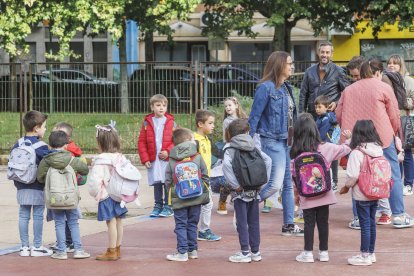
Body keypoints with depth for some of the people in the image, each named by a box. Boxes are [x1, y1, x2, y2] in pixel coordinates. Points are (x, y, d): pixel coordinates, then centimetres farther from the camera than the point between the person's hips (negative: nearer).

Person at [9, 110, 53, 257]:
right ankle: (37, 247, 5)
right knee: (38, 216, 2)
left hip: (22, 188, 5)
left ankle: (24, 247, 12)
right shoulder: (41, 146, -12)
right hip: (38, 188, -5)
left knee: (23, 215, 9)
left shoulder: (18, 145, 5)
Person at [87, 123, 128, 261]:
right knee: (118, 222, 12)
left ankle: (111, 252, 0)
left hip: (106, 194, -7)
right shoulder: (120, 157, 6)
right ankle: (117, 249, 21)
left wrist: (96, 192, -8)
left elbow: (96, 178, -22)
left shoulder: (101, 159, -17)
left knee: (111, 223, -4)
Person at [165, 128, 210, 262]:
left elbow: (168, 180, 0)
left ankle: (182, 252, -1)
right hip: (196, 197, 1)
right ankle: (192, 250, 17)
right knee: (192, 224, 13)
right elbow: (205, 176, 0)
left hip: (179, 198, -1)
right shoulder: (197, 157, -2)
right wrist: (204, 192, 11)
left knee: (181, 225, 3)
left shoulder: (172, 160, -1)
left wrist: (171, 191, 15)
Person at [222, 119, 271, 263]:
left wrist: (235, 185, -18)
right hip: (254, 190, 4)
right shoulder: (253, 147, 5)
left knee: (242, 222, 2)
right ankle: (255, 251, 18)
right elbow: (268, 160, 0)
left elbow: (226, 165, -24)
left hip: (240, 192, -4)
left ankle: (245, 252, 4)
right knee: (254, 221, 12)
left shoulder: (230, 148, -8)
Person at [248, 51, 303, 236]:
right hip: (273, 141, -9)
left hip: (286, 141, 9)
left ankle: (289, 225, 14)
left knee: (289, 184, 9)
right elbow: (254, 117, -13)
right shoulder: (266, 88, -13)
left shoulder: (286, 87, 11)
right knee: (275, 184, -14)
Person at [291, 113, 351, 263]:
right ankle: (324, 252, 17)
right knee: (323, 221, 10)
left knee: (309, 223, 7)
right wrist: (348, 139, 20)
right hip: (324, 193, 1)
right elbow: (345, 150, 3)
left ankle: (308, 252, 9)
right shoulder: (325, 148, -6)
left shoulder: (296, 154, -10)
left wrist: (297, 194, 6)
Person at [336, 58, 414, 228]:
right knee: (393, 175, 5)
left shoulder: (349, 90, 14)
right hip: (381, 137, -4)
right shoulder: (384, 88, 3)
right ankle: (398, 216, 4)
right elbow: (394, 116, 3)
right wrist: (394, 133, 20)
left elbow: (339, 115, 11)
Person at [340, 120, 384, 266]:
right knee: (372, 222, 15)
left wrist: (346, 186, -2)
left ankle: (365, 255, 5)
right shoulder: (379, 150, 3)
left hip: (362, 195, -7)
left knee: (365, 224, -1)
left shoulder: (357, 153, -17)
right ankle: (371, 253, 24)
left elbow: (353, 175, -20)